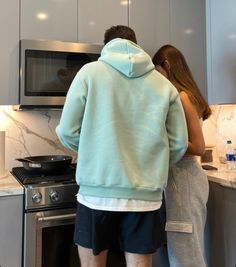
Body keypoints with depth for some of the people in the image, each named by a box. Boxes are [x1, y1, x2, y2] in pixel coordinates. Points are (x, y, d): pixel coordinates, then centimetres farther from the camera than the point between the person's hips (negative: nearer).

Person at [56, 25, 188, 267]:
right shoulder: (164, 84, 4)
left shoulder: (89, 72, -1)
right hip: (145, 195, 2)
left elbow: (67, 132, -2)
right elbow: (179, 144, 5)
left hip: (97, 191, -1)